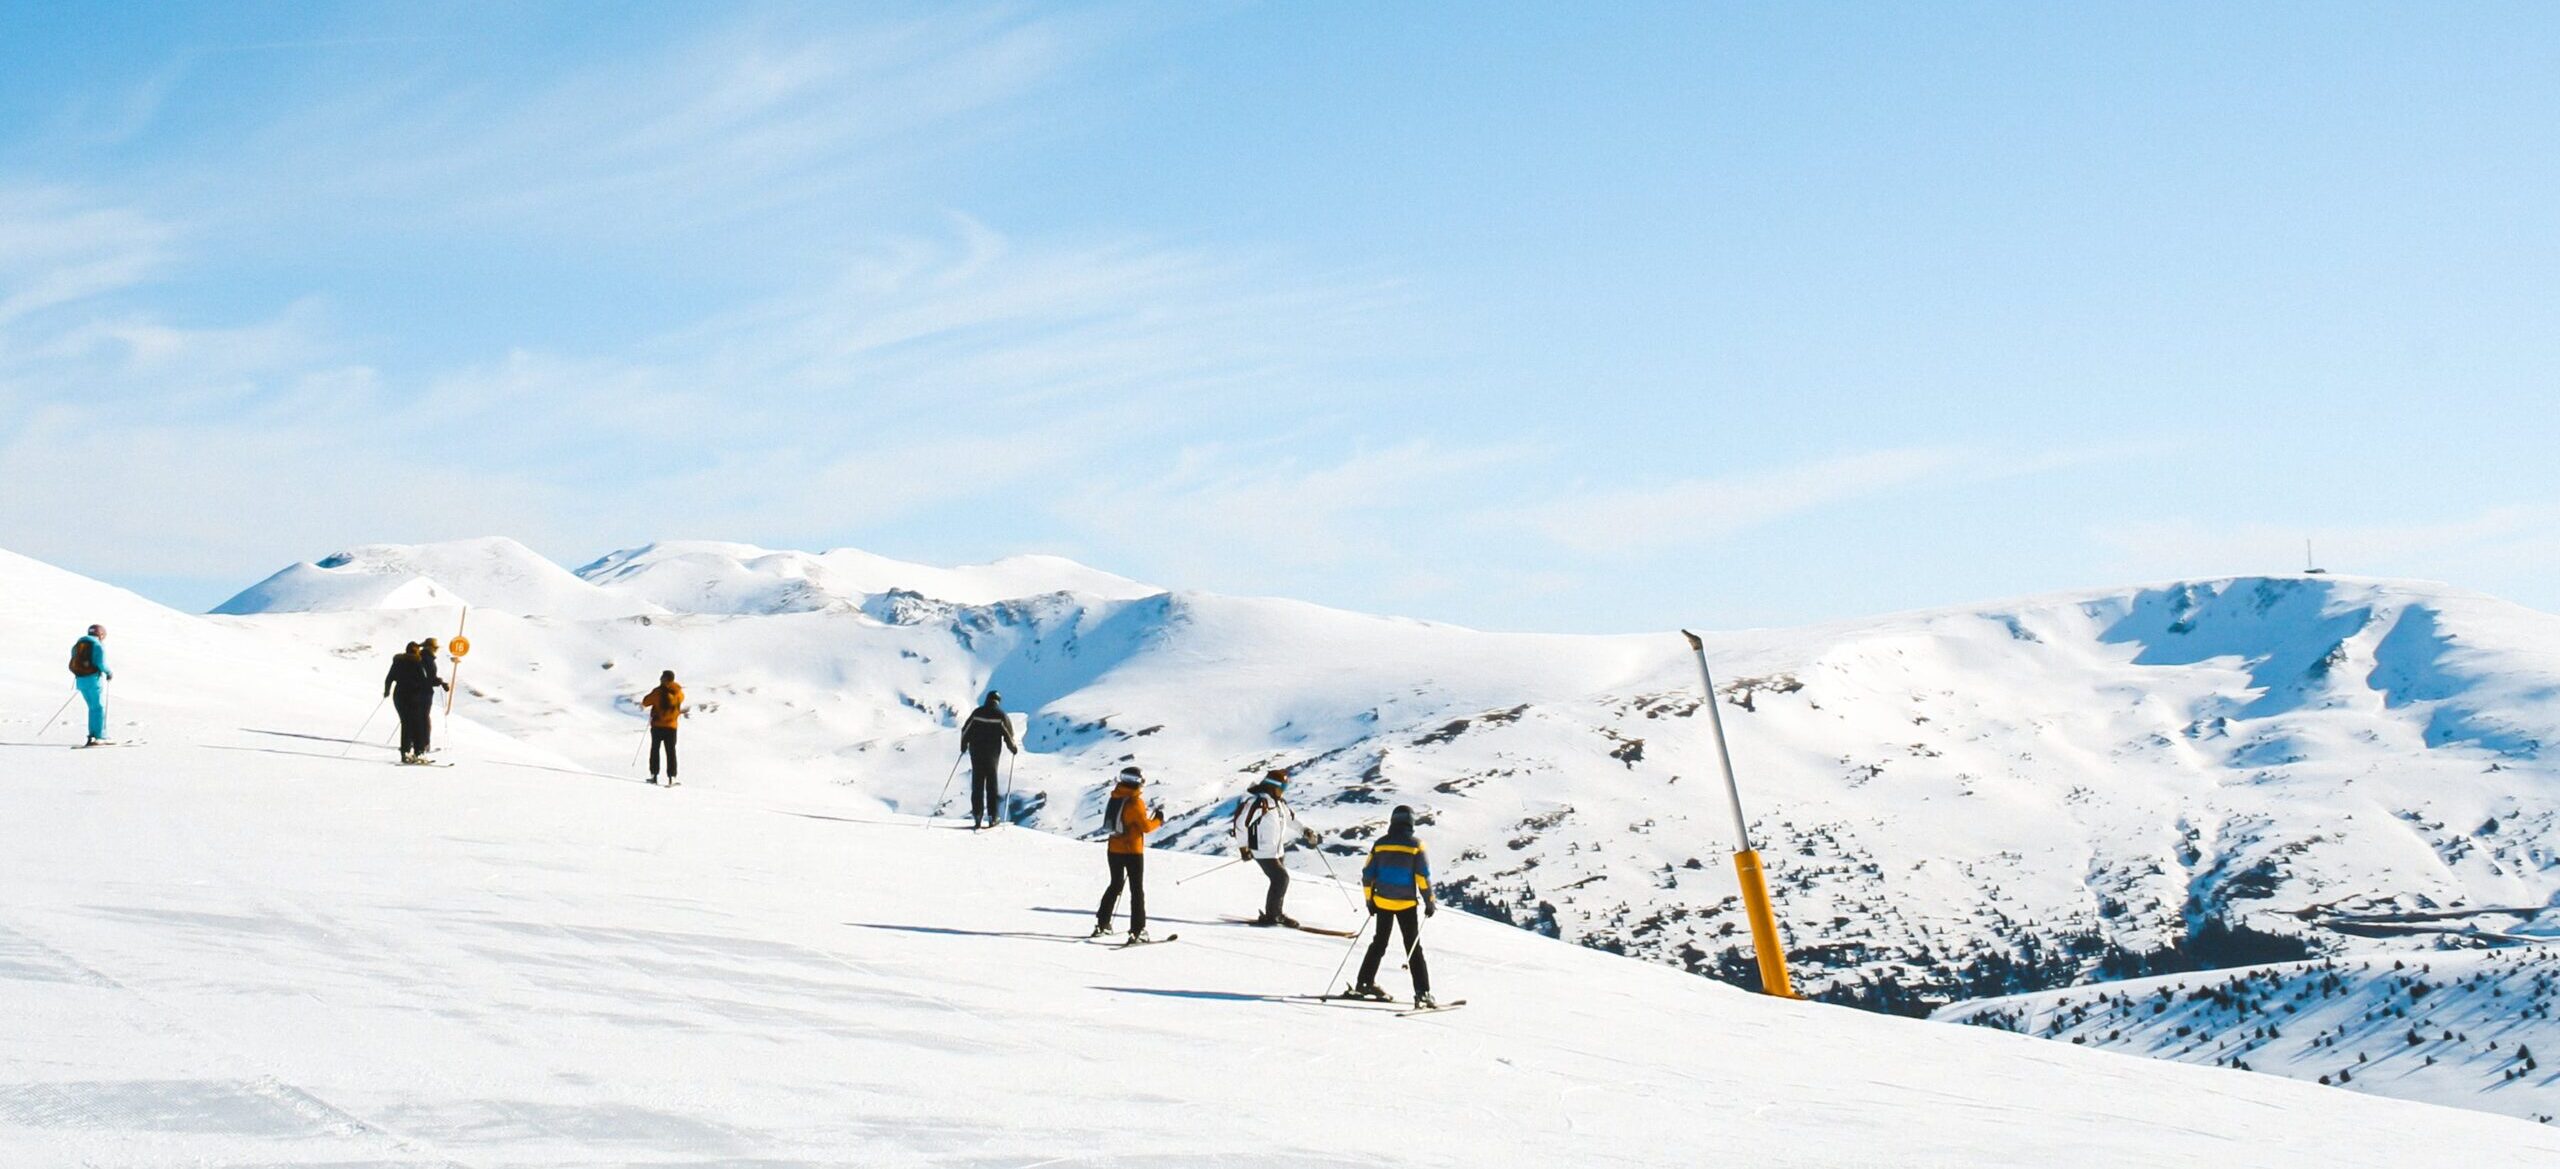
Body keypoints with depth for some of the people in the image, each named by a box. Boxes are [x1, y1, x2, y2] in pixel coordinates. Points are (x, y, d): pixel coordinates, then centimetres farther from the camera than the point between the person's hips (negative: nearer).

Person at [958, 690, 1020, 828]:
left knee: (977, 784, 6)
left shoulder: (977, 713, 1)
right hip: (992, 753, -1)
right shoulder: (1000, 715, -4)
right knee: (991, 784, 6)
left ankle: (977, 816, 0)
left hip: (975, 751, 1)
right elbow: (1008, 734, -1)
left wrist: (964, 745, 20)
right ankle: (992, 817, 3)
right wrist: (1013, 747, 16)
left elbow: (965, 730, 4)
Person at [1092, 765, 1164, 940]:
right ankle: (1137, 930, -6)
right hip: (1132, 851, -6)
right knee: (1137, 891, 0)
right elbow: (1146, 827, -14)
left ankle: (1102, 924, 23)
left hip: (1113, 850, 6)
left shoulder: (1116, 796, 3)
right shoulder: (1135, 802, -18)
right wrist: (1158, 821, 3)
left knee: (1115, 885, 22)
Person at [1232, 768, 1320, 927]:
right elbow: (1241, 822, -20)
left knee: (1280, 880, 12)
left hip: (1278, 851, 9)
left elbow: (1290, 818, 22)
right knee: (1281, 878, -13)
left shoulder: (1279, 802, 8)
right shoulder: (1259, 802, -20)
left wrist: (1304, 831, 8)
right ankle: (1270, 916, -5)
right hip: (1263, 852, -9)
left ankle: (1276, 914, 26)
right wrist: (1243, 847, -18)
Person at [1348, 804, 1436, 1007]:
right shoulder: (1415, 845, -9)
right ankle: (1422, 992, -6)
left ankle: (1365, 983, 19)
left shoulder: (1380, 844, 1)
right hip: (1406, 904, -3)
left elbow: (1368, 875, 3)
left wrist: (1370, 901, 13)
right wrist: (1430, 903, -1)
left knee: (1379, 943, 19)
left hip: (1382, 902, 3)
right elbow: (1423, 877, -11)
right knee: (1414, 948, 1)